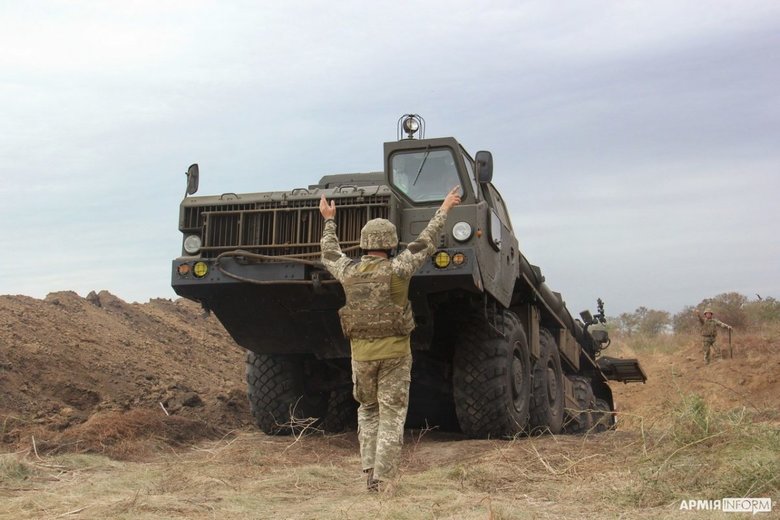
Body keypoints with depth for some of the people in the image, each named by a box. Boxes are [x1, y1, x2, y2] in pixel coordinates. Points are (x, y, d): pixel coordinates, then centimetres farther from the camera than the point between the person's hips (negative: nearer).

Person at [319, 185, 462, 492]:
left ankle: (369, 472, 15)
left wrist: (329, 220, 32)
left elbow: (329, 253, 19)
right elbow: (426, 243, -2)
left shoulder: (348, 272, -1)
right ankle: (381, 481, 2)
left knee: (367, 411, 20)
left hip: (361, 354, 3)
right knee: (391, 417, 4)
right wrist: (444, 210, 8)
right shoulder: (396, 270, -11)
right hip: (395, 353, -3)